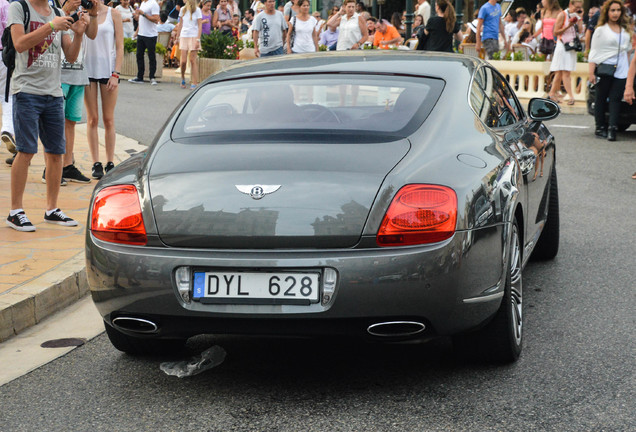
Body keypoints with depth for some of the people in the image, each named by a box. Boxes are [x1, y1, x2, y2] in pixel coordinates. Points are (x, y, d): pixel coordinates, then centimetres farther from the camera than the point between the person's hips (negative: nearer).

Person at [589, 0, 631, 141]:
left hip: (621, 70, 3)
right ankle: (600, 127, 10)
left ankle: (612, 128, -11)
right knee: (601, 98, 3)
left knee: (615, 99, -6)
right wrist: (591, 73, -8)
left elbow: (628, 49, 23)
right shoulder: (600, 30, 4)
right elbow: (594, 52, 0)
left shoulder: (625, 30, 17)